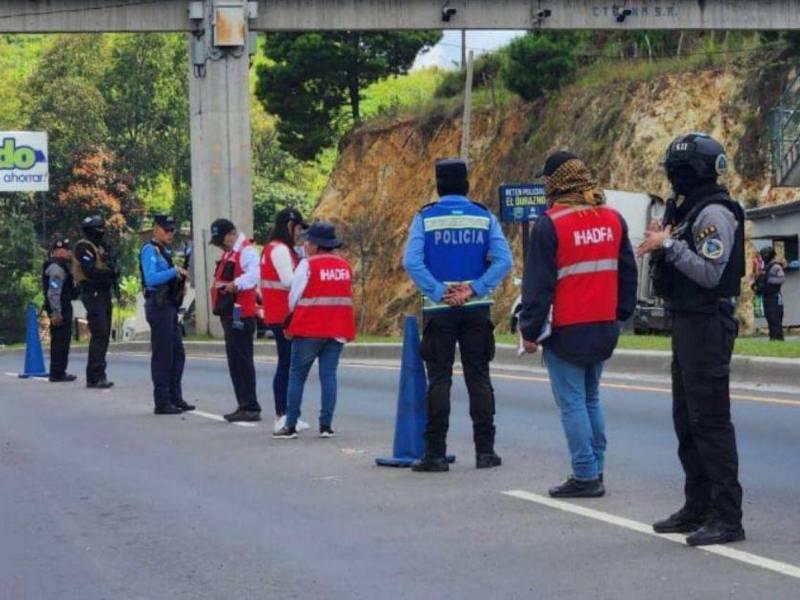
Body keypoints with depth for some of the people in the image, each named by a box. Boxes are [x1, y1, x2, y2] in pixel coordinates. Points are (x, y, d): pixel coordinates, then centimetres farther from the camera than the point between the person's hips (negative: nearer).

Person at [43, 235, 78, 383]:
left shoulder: (61, 265, 18)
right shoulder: (56, 267, -15)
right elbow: (53, 292, -23)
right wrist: (56, 313, -25)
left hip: (63, 308, 11)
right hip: (60, 309, -11)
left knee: (61, 341, 15)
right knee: (60, 341, -9)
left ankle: (58, 372, 20)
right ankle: (57, 373, -8)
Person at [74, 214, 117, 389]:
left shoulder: (101, 247, 19)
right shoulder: (84, 247, -10)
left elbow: (111, 268, 14)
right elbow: (90, 271, -21)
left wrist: (113, 273, -8)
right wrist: (110, 273, -12)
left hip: (104, 294, 9)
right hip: (93, 294, -9)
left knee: (103, 335, 9)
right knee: (99, 335, -13)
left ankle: (95, 376, 13)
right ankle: (96, 376, -14)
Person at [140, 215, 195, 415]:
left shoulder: (166, 251, 17)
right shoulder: (150, 251, -12)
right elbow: (151, 279, -25)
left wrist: (180, 277, 7)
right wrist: (175, 271, -27)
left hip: (170, 306, 10)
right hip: (158, 306, -10)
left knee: (177, 354, 13)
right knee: (162, 355, -5)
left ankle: (175, 398, 20)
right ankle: (162, 402, -1)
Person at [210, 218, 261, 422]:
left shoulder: (247, 251, -13)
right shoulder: (228, 254, 20)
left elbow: (254, 274, -30)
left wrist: (236, 284, -41)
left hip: (241, 315, -11)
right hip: (229, 314, 11)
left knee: (241, 360, -11)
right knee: (235, 360, 13)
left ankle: (250, 407, -10)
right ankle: (245, 405, 19)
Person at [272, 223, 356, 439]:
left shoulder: (308, 265, -8)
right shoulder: (345, 266, 8)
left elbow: (294, 297, -4)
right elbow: (348, 298, 12)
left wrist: (290, 324, 10)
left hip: (309, 329, -4)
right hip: (337, 330, 4)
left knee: (297, 376, 4)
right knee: (328, 375, 5)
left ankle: (290, 425, 3)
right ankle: (326, 425, 0)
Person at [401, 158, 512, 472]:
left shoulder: (425, 218, -1)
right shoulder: (485, 217, 3)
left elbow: (412, 262, -12)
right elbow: (503, 260, -7)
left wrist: (439, 292, -10)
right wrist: (474, 288, -9)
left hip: (438, 310, -1)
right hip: (477, 310, 1)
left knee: (439, 380, 2)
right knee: (479, 379, 7)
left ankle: (435, 453, 0)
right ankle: (485, 451, 7)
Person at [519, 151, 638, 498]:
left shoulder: (550, 224, -13)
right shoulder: (613, 219, 7)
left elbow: (538, 283, -12)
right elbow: (628, 273, 14)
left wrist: (530, 330, -5)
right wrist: (621, 314, 23)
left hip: (566, 330, -7)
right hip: (604, 328, 7)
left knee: (572, 403, -2)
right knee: (591, 400, 17)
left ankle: (585, 475, -3)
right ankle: (595, 471, 18)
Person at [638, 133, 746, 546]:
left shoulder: (714, 213, -15)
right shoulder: (688, 210, 16)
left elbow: (709, 273, -22)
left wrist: (670, 245, -19)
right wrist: (662, 246, 1)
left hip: (707, 323, -11)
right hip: (686, 323, 11)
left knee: (710, 420, -10)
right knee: (687, 419, 15)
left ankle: (727, 517, -8)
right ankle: (698, 508, 23)